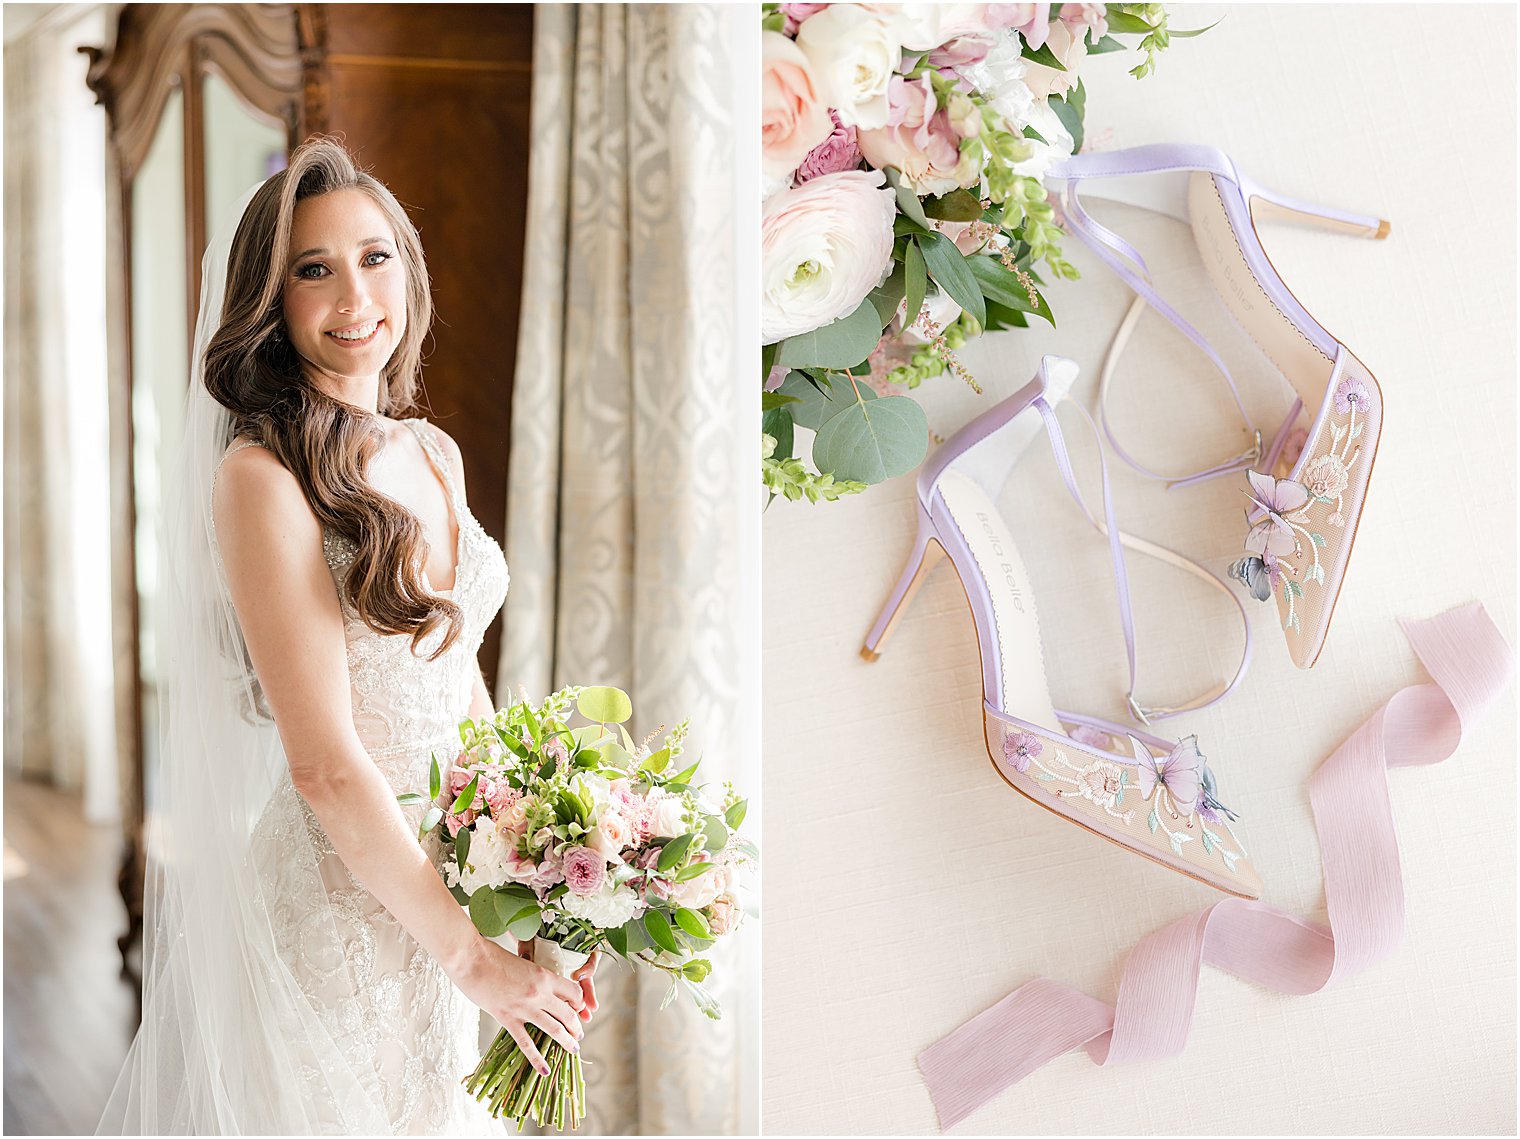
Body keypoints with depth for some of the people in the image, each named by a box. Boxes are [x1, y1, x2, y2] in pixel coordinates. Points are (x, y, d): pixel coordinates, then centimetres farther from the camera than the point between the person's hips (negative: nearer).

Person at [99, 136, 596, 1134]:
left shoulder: (435, 455, 4)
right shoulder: (262, 475, -19)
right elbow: (326, 767, -22)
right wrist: (467, 954, -17)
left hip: (450, 875, 7)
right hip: (338, 893, -7)